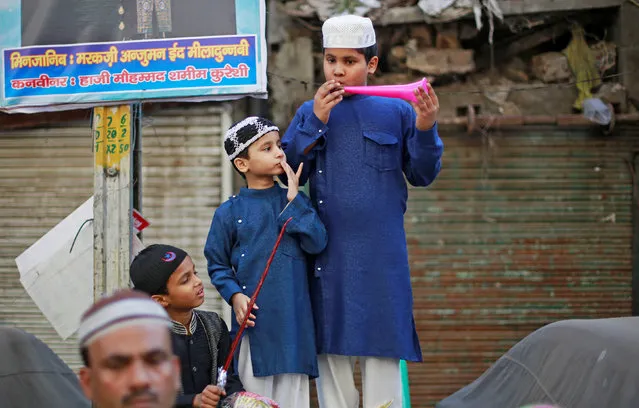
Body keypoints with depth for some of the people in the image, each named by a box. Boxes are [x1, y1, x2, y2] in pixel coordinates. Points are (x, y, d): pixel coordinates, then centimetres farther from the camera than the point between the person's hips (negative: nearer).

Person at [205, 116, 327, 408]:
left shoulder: (295, 201, 7)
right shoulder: (230, 213, 1)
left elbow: (317, 243, -6)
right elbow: (217, 264, 5)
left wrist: (294, 201, -8)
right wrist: (234, 295, -11)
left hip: (293, 318, 2)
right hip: (255, 319, -2)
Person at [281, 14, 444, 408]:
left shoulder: (397, 110, 3)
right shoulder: (309, 113, 8)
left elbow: (422, 175, 6)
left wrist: (425, 130, -12)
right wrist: (316, 122, -9)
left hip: (382, 255, -2)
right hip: (328, 253, 2)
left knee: (383, 353, 1)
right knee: (332, 352, 7)